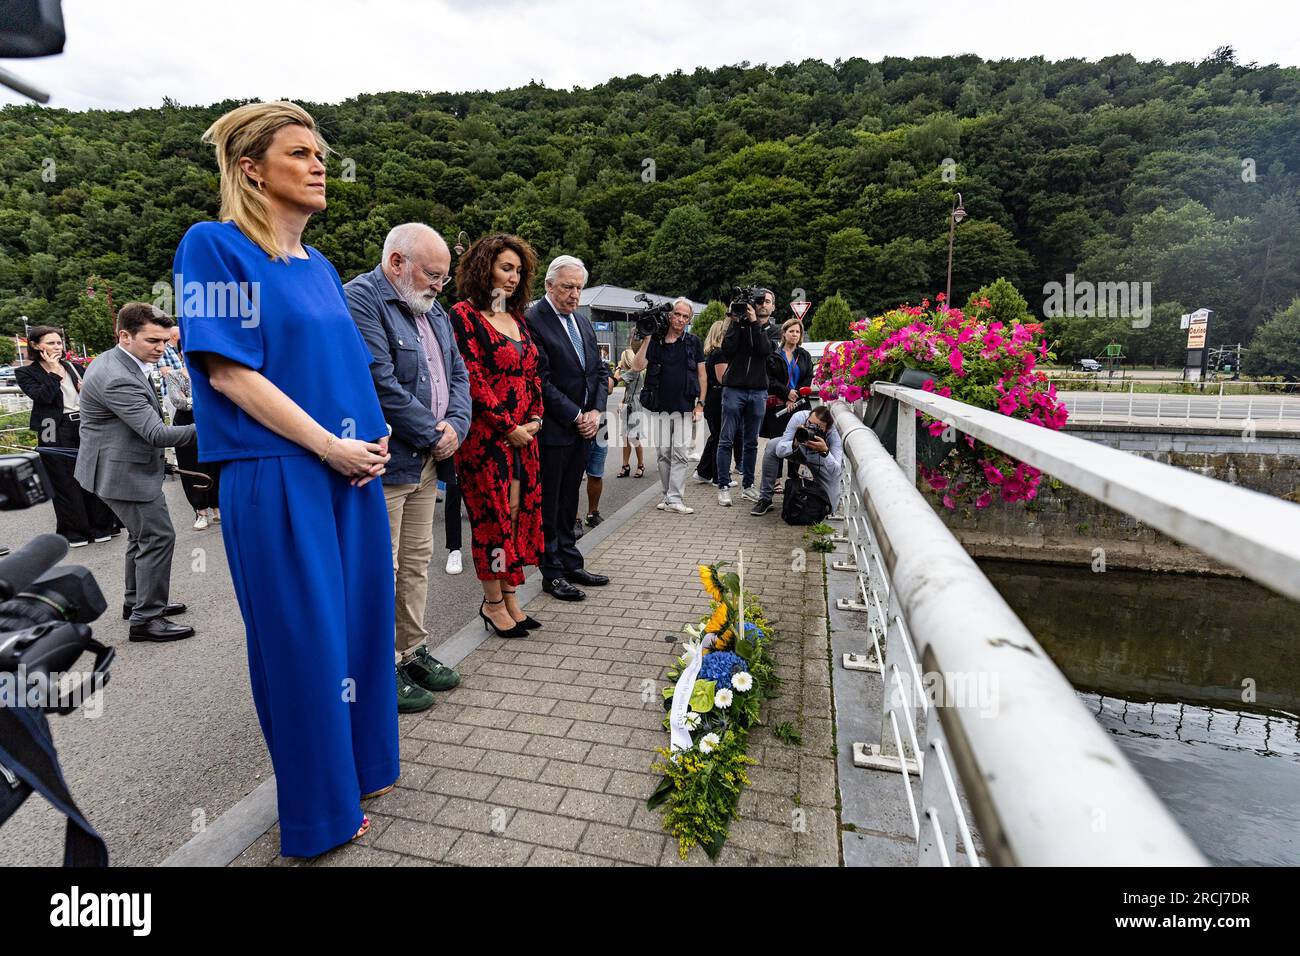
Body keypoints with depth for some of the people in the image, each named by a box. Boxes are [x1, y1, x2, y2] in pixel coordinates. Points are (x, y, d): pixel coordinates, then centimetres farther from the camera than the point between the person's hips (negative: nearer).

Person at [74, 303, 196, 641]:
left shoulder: (112, 361, 7)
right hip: (124, 471, -11)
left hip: (124, 465, 11)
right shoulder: (117, 379, -27)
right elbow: (156, 434, -32)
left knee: (142, 535, 20)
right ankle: (146, 618, 0)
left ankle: (136, 600, 33)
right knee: (158, 537, -7)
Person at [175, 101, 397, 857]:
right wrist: (332, 447, -17)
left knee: (359, 620, 14)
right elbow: (227, 371, -13)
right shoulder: (216, 246, -6)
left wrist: (376, 438, 1)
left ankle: (360, 766, 35)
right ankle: (320, 811, 24)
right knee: (304, 640, 4)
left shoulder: (320, 267, 15)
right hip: (280, 480, -7)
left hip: (354, 473, 7)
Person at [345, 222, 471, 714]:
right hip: (383, 464, -9)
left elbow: (457, 373, 15)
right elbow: (382, 385, -21)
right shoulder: (359, 300, -13)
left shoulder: (432, 309, 15)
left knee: (417, 563, 17)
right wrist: (433, 434, -13)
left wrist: (455, 425, -4)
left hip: (425, 461, 9)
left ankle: (413, 652, 31)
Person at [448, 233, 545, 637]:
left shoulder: (517, 320, 16)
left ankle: (508, 597, 20)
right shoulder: (464, 314, -6)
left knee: (518, 513, 9)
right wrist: (507, 426, -14)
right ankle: (493, 603, 14)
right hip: (485, 434, -7)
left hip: (523, 434, 7)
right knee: (492, 516, 0)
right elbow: (471, 377, -14)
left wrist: (534, 418, 2)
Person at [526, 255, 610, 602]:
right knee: (548, 505, 4)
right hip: (553, 430, -7)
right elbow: (542, 381, -17)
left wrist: (596, 411, 0)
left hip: (582, 428, 8)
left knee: (568, 502, 16)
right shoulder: (533, 321, -12)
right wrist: (576, 417, -14)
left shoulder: (582, 322, 14)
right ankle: (552, 573, 14)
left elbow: (599, 370, 15)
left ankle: (571, 564, 26)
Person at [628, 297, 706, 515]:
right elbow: (637, 366, -4)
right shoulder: (655, 342, 7)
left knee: (680, 453, -7)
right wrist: (647, 338, -6)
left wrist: (700, 403, 0)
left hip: (685, 407, -1)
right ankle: (668, 495, 17)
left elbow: (701, 375, 8)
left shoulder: (694, 343, 8)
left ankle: (674, 499, -5)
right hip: (660, 407, 1)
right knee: (664, 453, 6)